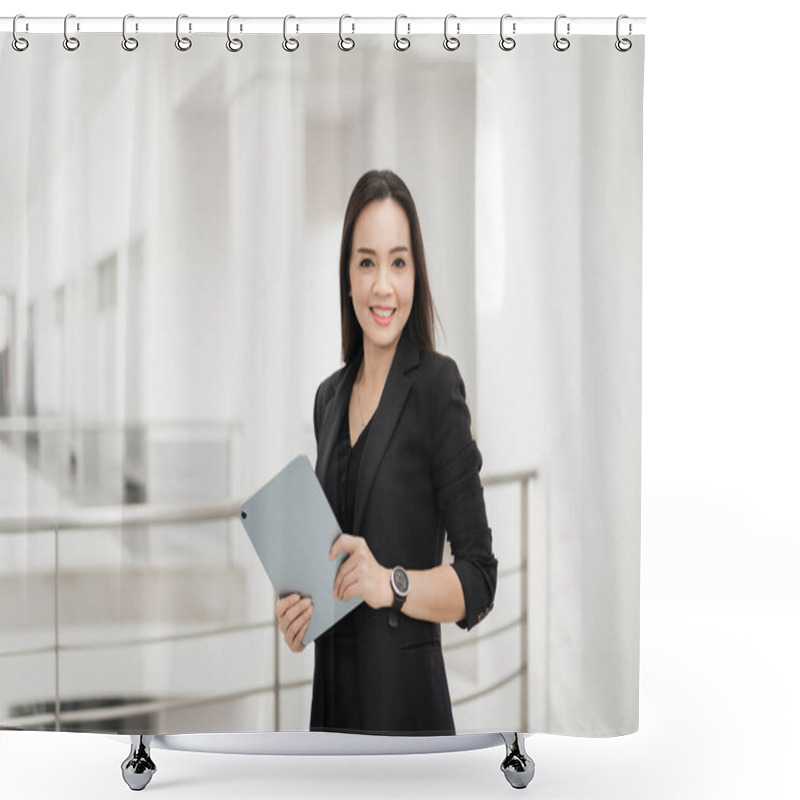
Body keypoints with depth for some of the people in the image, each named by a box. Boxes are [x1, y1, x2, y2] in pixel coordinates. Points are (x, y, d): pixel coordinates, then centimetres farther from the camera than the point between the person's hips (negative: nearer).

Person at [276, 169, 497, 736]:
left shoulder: (437, 384, -9)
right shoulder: (329, 397, 11)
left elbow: (480, 581, -10)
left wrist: (393, 584, -24)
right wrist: (300, 604, 2)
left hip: (407, 694, -6)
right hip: (332, 692, 6)